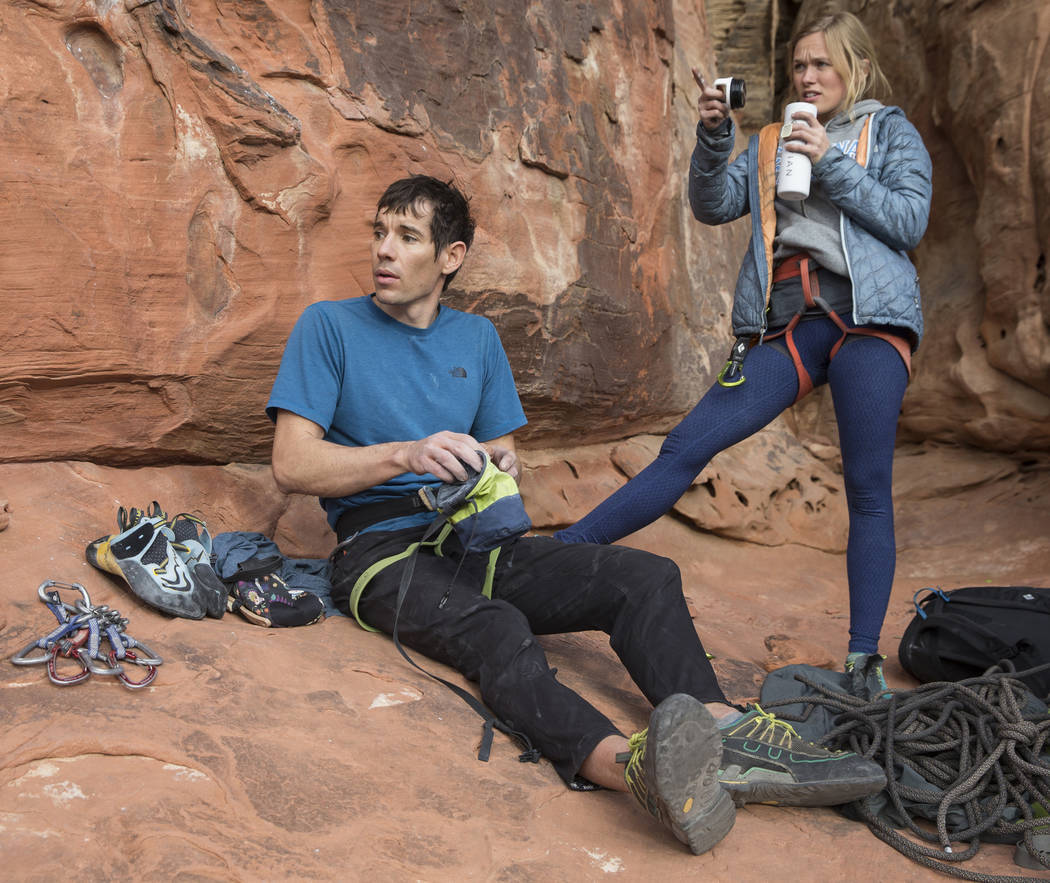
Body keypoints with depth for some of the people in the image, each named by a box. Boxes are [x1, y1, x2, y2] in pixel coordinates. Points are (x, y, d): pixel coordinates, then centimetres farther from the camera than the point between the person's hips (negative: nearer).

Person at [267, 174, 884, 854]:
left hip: (476, 541, 5)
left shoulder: (477, 338, 17)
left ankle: (718, 729, -37)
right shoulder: (329, 327, 4)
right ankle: (626, 764, -60)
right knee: (497, 631, -38)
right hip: (384, 549, -5)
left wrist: (498, 464, -5)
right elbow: (292, 465, -6)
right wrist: (406, 455, -19)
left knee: (646, 576, -18)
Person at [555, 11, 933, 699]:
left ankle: (865, 663, 2)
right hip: (786, 324, 2)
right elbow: (713, 206, 10)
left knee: (869, 490, -6)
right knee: (687, 447, -10)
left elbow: (910, 222, 3)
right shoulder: (772, 145, 24)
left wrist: (833, 165, -5)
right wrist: (713, 136, -5)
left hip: (869, 316, -1)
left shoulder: (892, 132, 17)